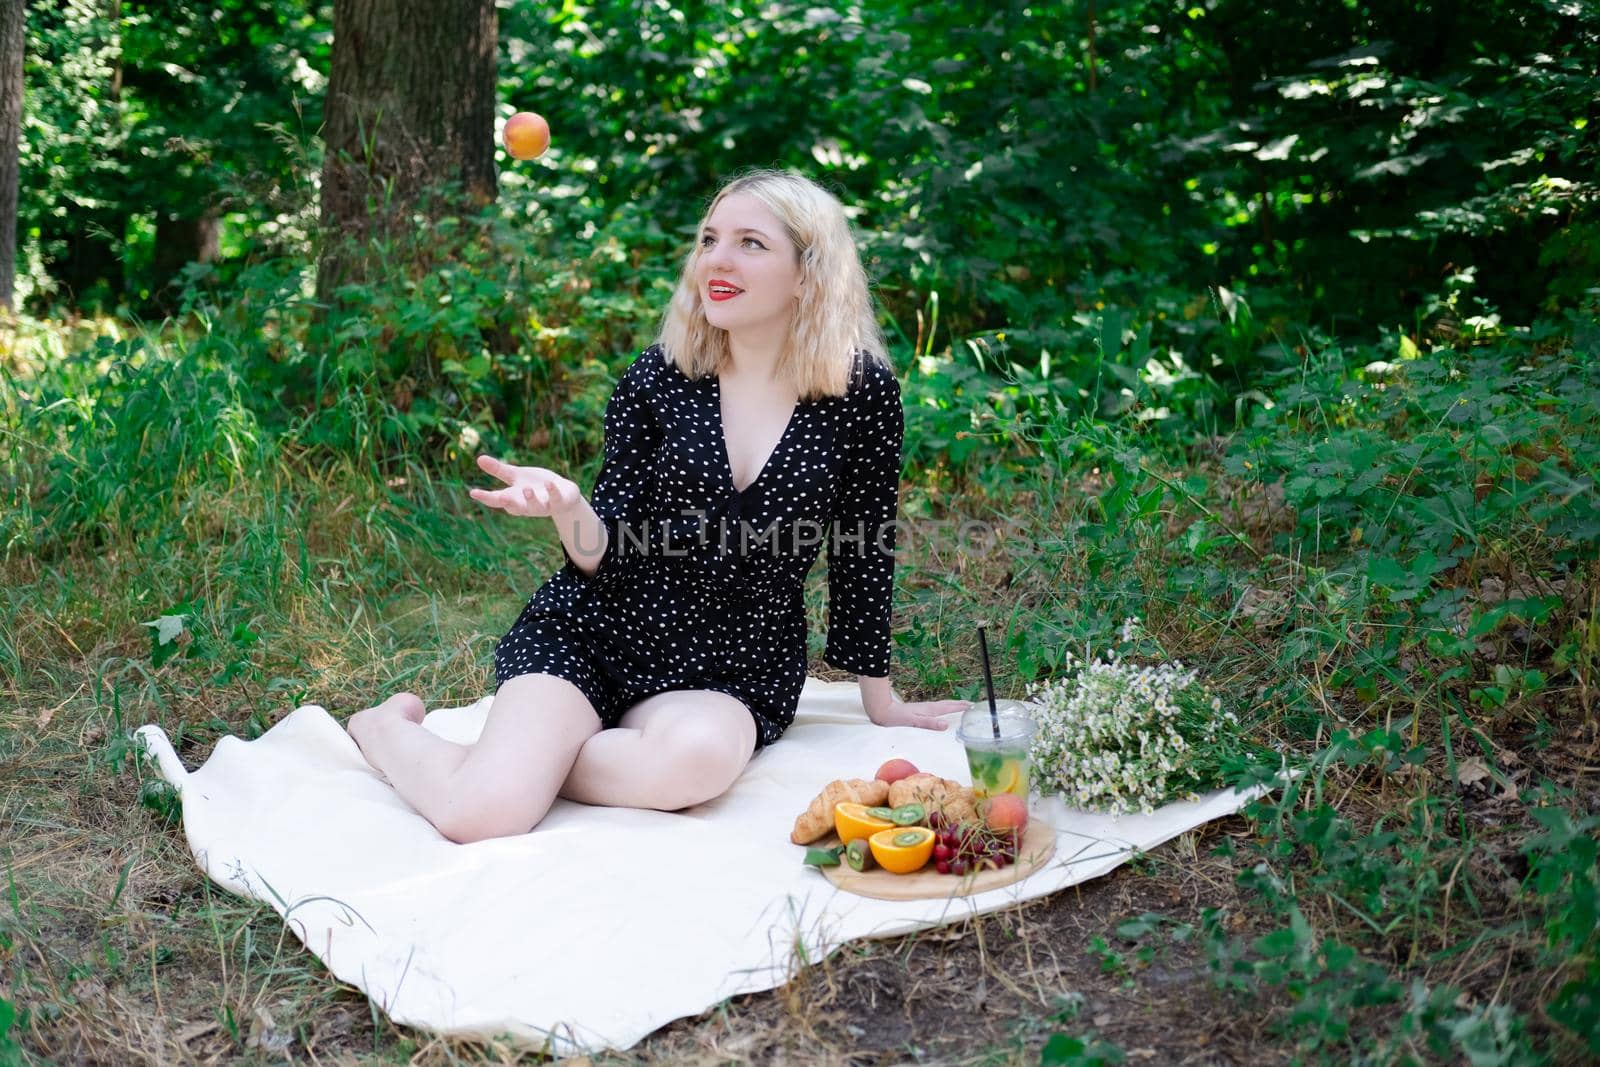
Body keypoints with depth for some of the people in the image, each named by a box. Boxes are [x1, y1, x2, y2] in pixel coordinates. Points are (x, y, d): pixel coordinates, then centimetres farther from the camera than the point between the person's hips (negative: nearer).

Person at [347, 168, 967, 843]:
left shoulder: (863, 390, -4)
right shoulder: (659, 376, -2)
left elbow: (863, 550, 5)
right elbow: (610, 556, -2)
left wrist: (880, 698, 10)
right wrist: (565, 507, -25)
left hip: (737, 668, 0)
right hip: (592, 634, 0)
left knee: (695, 760, -38)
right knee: (483, 816, -23)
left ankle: (510, 759, -10)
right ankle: (388, 726, 11)